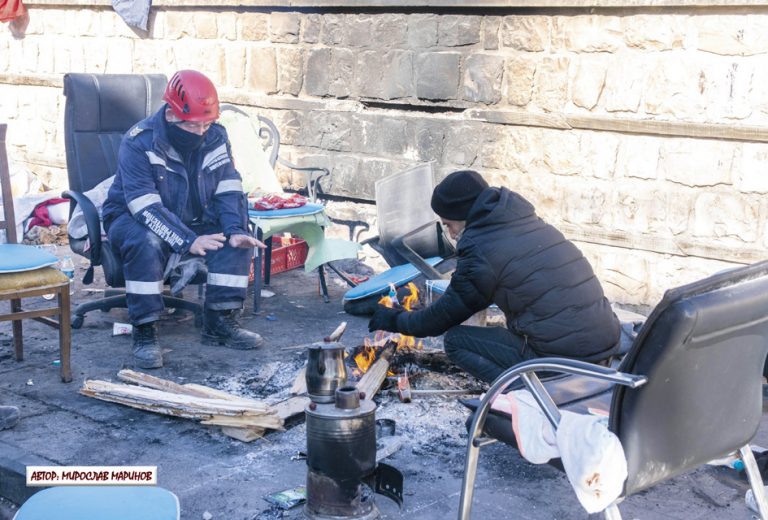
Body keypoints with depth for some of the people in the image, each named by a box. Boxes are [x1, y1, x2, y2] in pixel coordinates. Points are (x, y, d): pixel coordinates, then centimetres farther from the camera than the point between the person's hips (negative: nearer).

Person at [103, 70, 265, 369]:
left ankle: (220, 323, -8)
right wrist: (189, 241, -41)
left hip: (191, 221, 5)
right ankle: (144, 333, -27)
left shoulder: (216, 137, -6)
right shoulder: (138, 143, -24)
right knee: (146, 242, -38)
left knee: (238, 237, -17)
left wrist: (235, 230, -26)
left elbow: (228, 191, -6)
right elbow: (145, 207, -32)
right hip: (132, 219, -5)